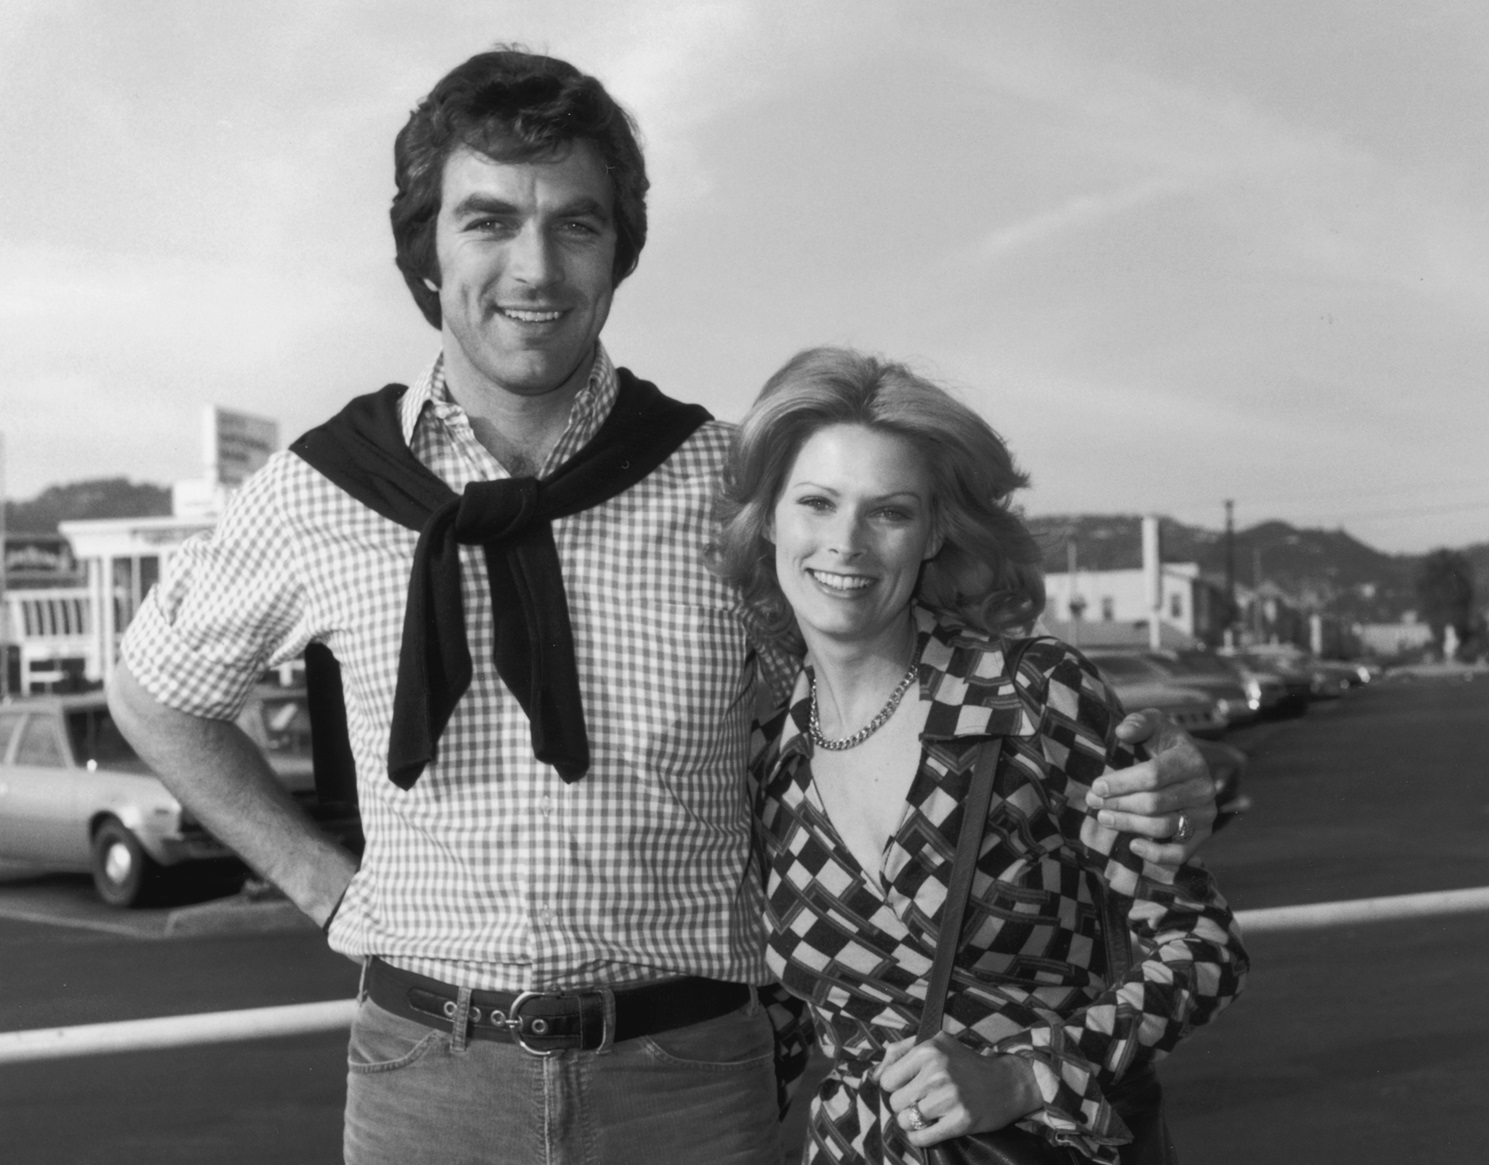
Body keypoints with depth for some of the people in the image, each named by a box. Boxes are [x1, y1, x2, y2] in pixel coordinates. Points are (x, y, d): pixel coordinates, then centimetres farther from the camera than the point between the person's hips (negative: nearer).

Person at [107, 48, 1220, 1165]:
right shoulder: (320, 490, -5)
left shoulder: (733, 485, -7)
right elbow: (157, 693, 12)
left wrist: (1129, 790, -15)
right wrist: (325, 884, 5)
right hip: (425, 1075, 1)